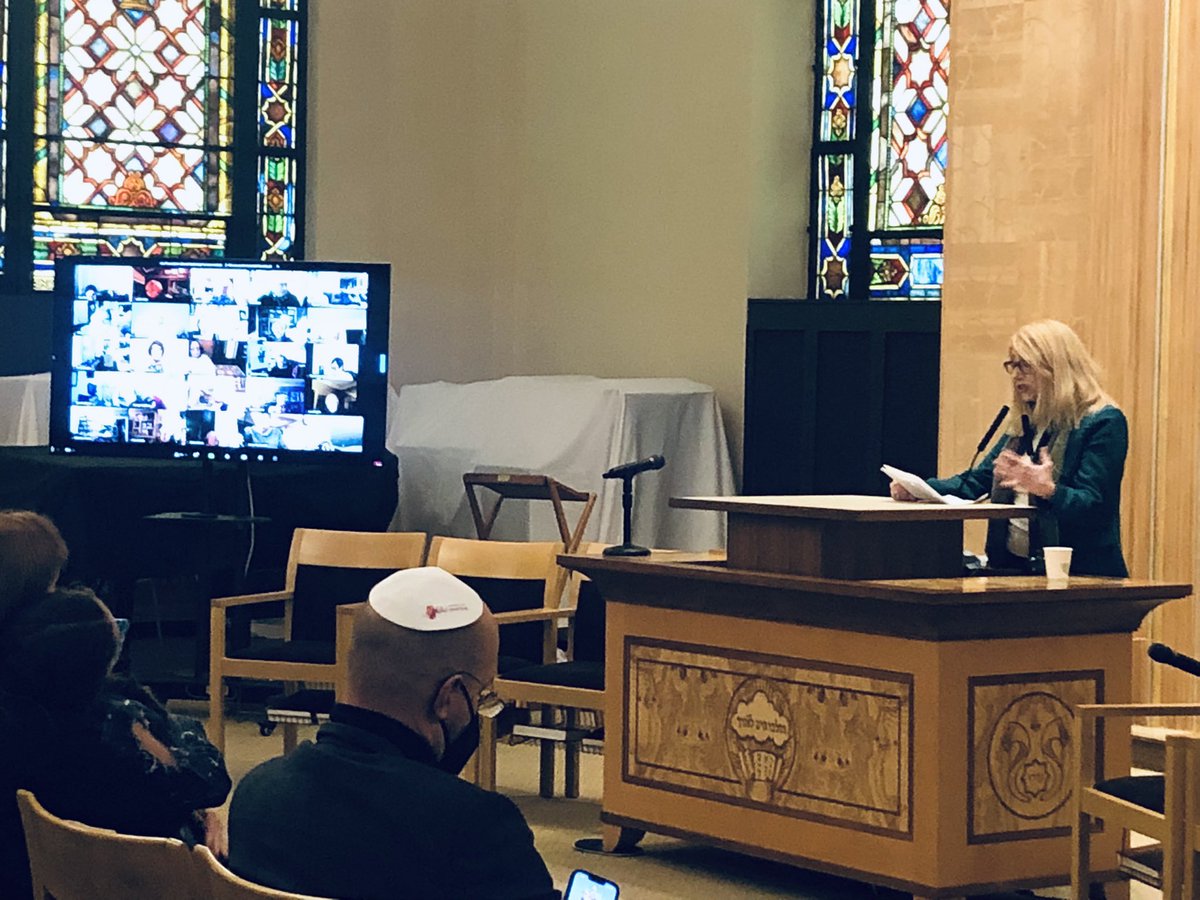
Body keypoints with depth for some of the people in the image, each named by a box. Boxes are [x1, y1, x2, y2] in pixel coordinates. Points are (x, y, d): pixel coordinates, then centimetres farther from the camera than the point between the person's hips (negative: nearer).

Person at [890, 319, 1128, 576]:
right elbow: (977, 481, 19)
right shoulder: (1024, 423, 22)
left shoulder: (1103, 423, -4)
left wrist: (1047, 490, -31)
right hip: (1014, 566, 7)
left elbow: (1093, 506, -13)